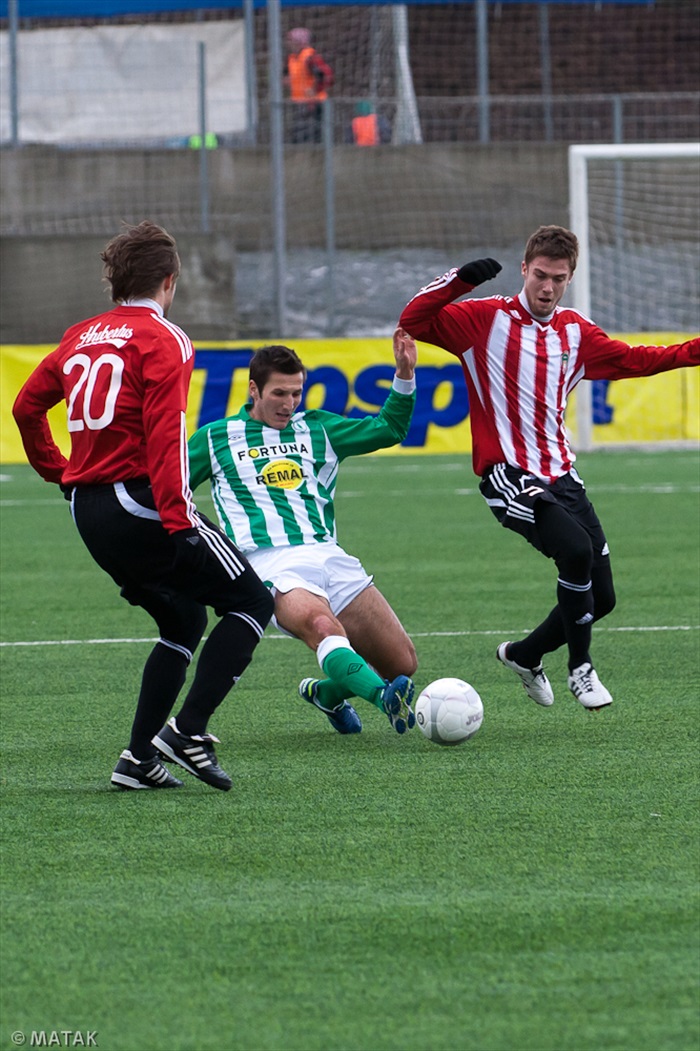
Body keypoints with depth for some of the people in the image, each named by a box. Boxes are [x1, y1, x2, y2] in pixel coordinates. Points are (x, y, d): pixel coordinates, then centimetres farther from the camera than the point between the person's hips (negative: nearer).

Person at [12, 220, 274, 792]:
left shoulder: (81, 337, 15)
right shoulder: (162, 339, -8)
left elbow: (27, 407, 24)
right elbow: (165, 435, -19)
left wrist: (59, 470, 33)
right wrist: (178, 520, -22)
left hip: (87, 509, 8)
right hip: (139, 501, -8)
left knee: (184, 621, 20)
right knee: (251, 601, 0)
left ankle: (140, 757, 10)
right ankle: (188, 731, -12)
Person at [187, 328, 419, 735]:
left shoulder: (317, 429, 19)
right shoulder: (217, 438, 13)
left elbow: (388, 430, 18)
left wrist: (405, 376, 5)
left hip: (328, 556, 4)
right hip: (270, 563, -4)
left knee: (403, 663, -3)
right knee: (321, 625, -38)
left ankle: (327, 693, 25)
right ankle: (386, 700, -59)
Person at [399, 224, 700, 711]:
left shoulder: (575, 332, 13)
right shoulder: (486, 319, -4)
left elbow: (635, 360, 24)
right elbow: (414, 322, -12)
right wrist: (460, 279, -24)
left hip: (560, 477, 7)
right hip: (508, 475, -7)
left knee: (601, 598, 5)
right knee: (577, 549, -30)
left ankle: (524, 655, 31)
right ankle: (580, 668, -12)